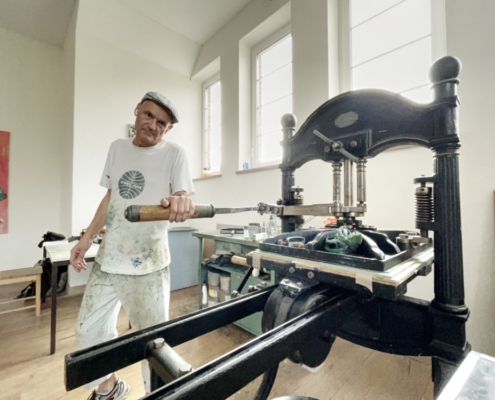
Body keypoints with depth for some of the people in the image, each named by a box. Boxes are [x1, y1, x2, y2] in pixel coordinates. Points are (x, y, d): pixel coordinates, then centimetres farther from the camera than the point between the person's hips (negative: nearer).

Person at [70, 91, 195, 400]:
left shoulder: (175, 154, -7)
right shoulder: (118, 148, 10)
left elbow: (185, 200, -18)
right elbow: (110, 197, 15)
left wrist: (182, 201, -42)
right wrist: (88, 237, 12)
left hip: (148, 264, -6)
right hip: (108, 258, 6)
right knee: (89, 331, 21)